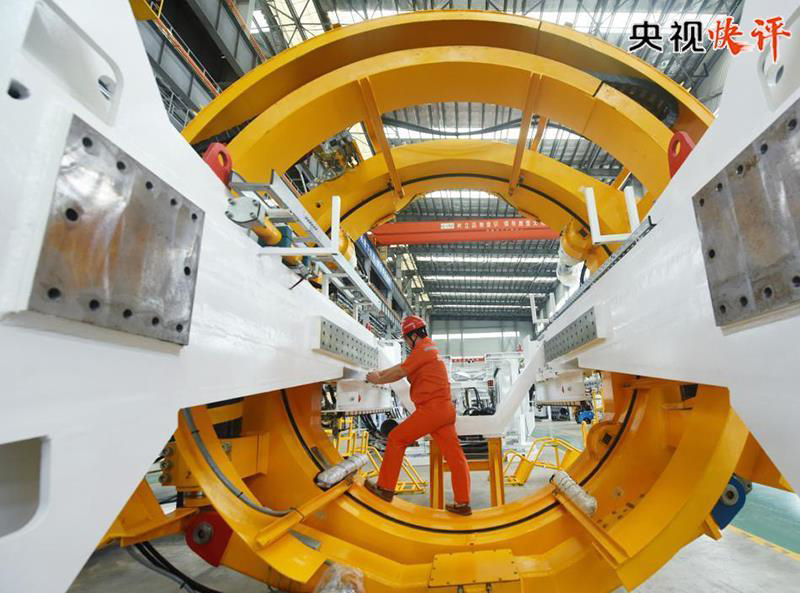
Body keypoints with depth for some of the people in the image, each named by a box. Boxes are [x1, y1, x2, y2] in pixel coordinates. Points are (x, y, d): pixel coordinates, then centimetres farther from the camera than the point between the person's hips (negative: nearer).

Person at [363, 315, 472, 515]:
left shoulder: (422, 349, -10)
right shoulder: (431, 347, 20)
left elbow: (399, 373, -10)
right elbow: (403, 366, 25)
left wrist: (377, 380, 5)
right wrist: (380, 373, 22)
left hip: (430, 409, -9)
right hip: (445, 409, 10)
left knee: (396, 438, 3)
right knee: (454, 455, 8)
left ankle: (385, 488, 12)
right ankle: (463, 503, 13)